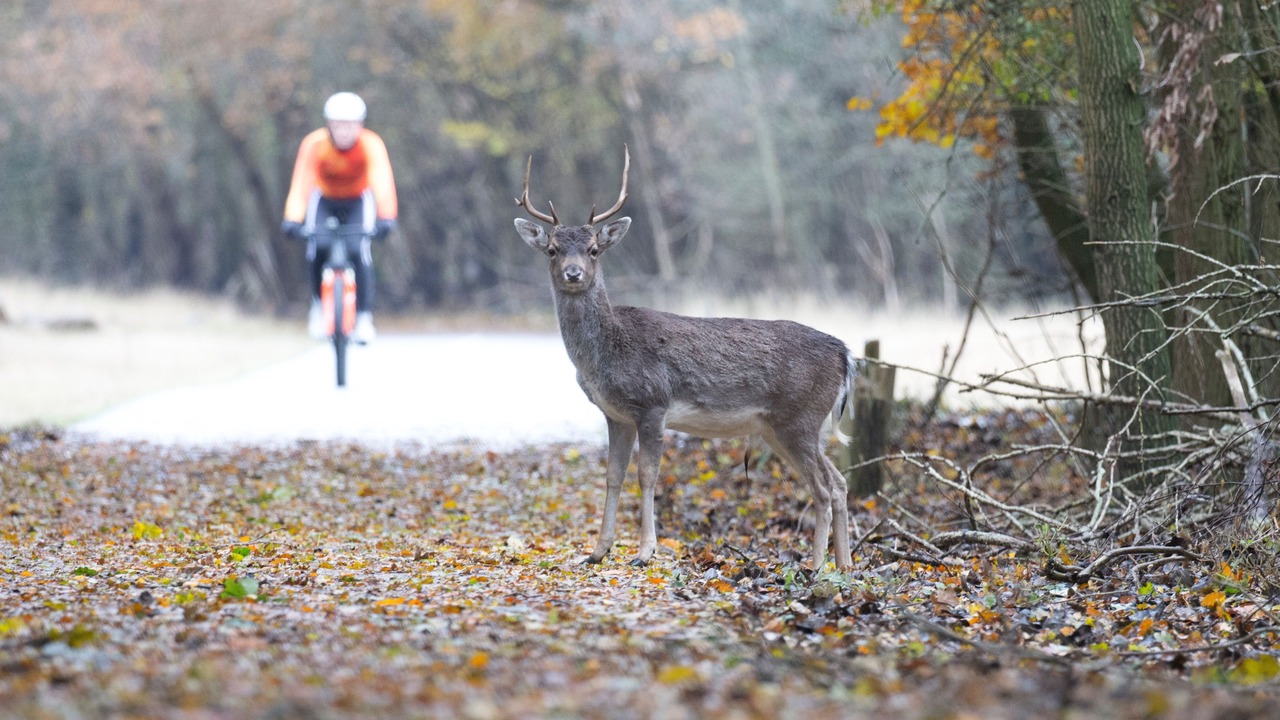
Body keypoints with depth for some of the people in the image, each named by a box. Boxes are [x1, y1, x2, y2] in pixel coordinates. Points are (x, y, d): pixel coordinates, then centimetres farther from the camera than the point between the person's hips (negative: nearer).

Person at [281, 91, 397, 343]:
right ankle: (318, 304, 5)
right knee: (317, 252, -20)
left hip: (358, 201, 0)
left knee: (360, 254, -21)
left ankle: (364, 316, -10)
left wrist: (386, 218, -59)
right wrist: (292, 220, -54)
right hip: (324, 200, 0)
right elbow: (300, 183, -40)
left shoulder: (371, 145, -31)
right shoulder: (314, 144, -31)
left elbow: (383, 182, -43)